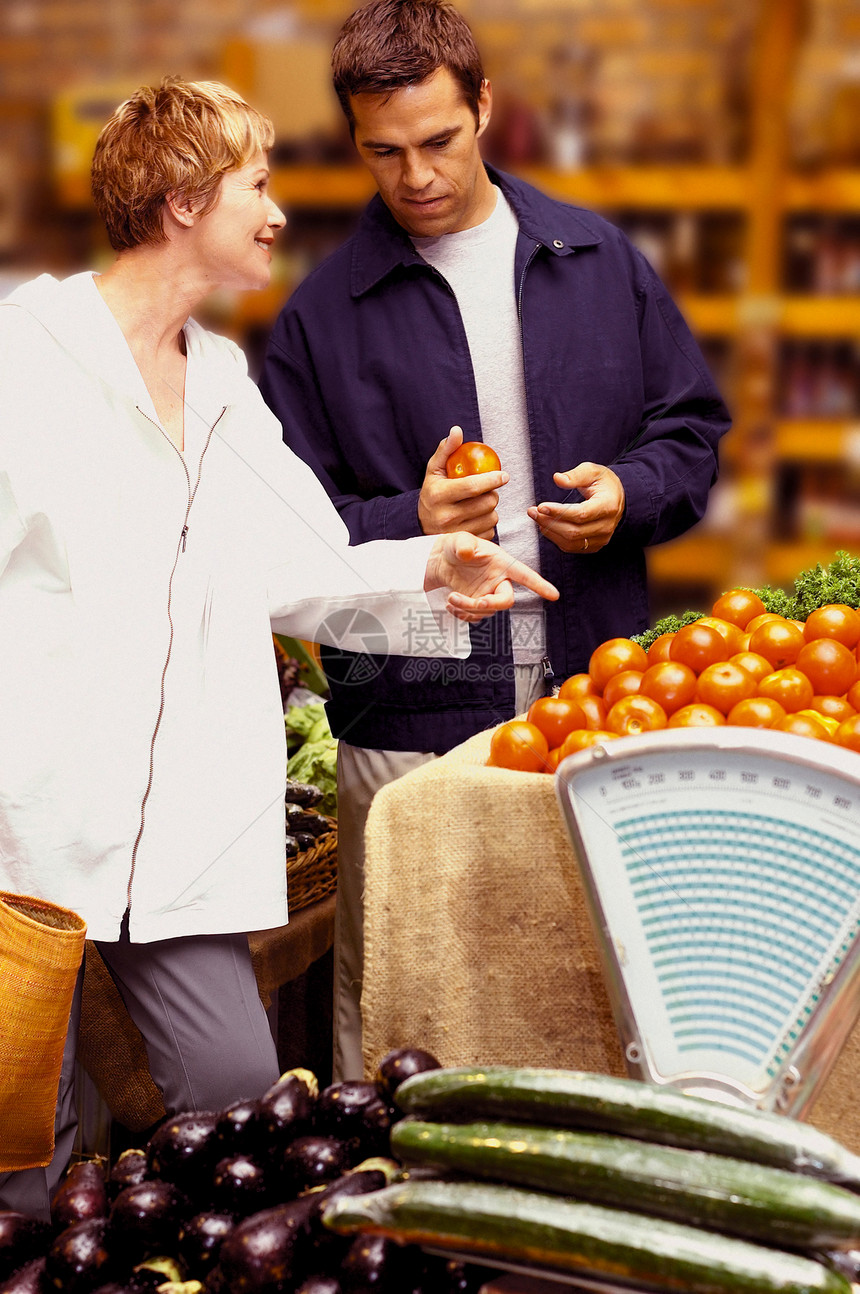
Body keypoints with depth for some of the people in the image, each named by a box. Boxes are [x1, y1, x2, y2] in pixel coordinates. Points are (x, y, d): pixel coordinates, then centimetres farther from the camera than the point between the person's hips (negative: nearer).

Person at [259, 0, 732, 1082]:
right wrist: (412, 526, -17)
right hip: (409, 722, -2)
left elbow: (693, 426, 17)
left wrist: (630, 495, -4)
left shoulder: (599, 262, 11)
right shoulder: (322, 314, 3)